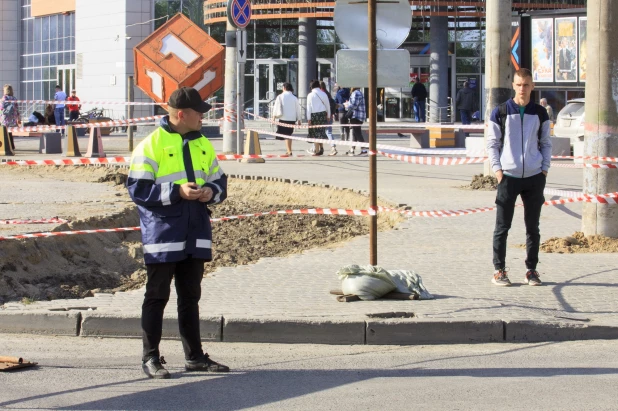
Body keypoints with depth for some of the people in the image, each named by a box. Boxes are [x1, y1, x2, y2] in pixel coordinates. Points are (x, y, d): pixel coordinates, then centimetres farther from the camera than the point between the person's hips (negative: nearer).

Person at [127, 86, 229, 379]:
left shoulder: (202, 145, 13)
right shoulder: (151, 145, -9)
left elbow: (219, 180, 20)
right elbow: (137, 189, -13)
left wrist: (211, 191, -4)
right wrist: (176, 191, -21)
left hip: (196, 236, 6)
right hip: (163, 235, -6)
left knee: (190, 297, 13)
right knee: (157, 297, 0)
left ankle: (194, 356, 19)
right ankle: (150, 357, 7)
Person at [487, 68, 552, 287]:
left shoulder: (540, 114, 7)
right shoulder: (500, 112, 0)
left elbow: (546, 143, 14)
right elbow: (492, 143, 4)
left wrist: (545, 169, 3)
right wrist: (497, 169, -5)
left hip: (534, 178, 2)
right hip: (508, 176, -2)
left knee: (533, 226, 7)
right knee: (502, 226, 0)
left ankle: (532, 269, 15)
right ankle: (499, 270, 7)